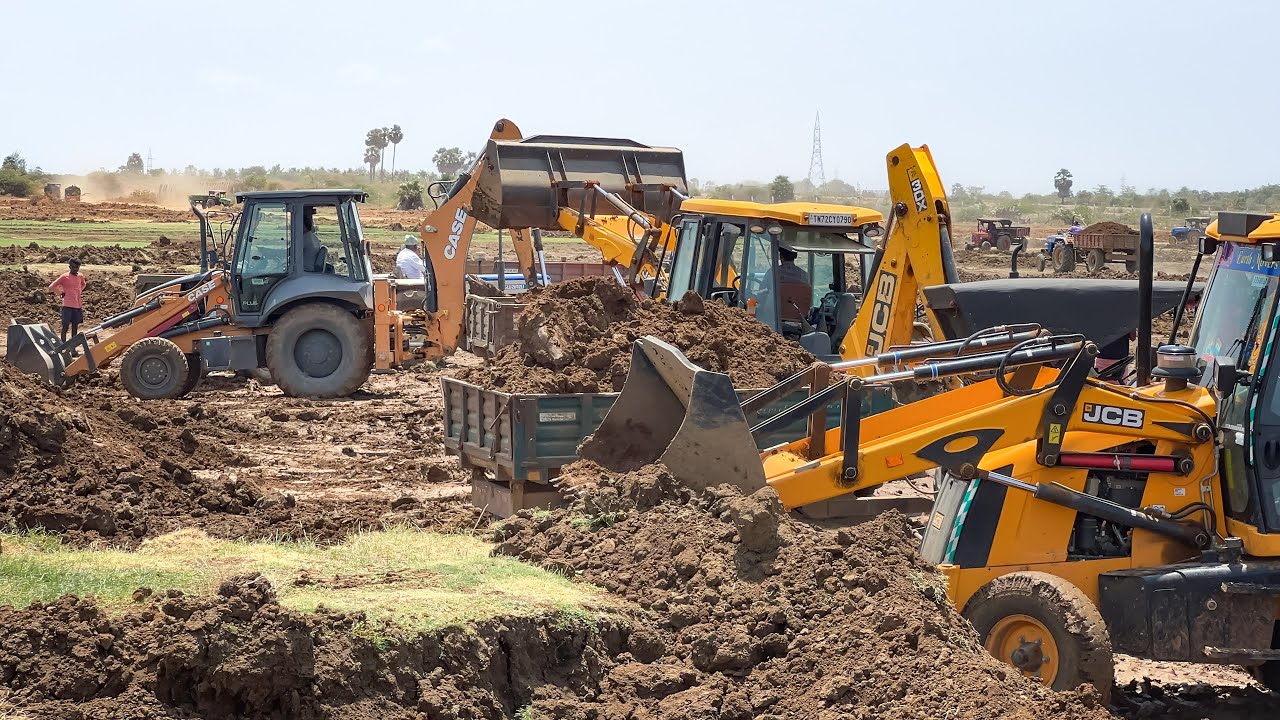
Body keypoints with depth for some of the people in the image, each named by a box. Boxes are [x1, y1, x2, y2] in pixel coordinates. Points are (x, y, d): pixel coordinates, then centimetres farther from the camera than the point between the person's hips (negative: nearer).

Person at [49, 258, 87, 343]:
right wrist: (61, 293, -1)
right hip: (67, 305, -6)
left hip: (78, 306, 6)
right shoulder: (64, 277, -8)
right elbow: (51, 287, -5)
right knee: (65, 326, -5)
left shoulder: (80, 276, 8)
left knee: (75, 326, 10)